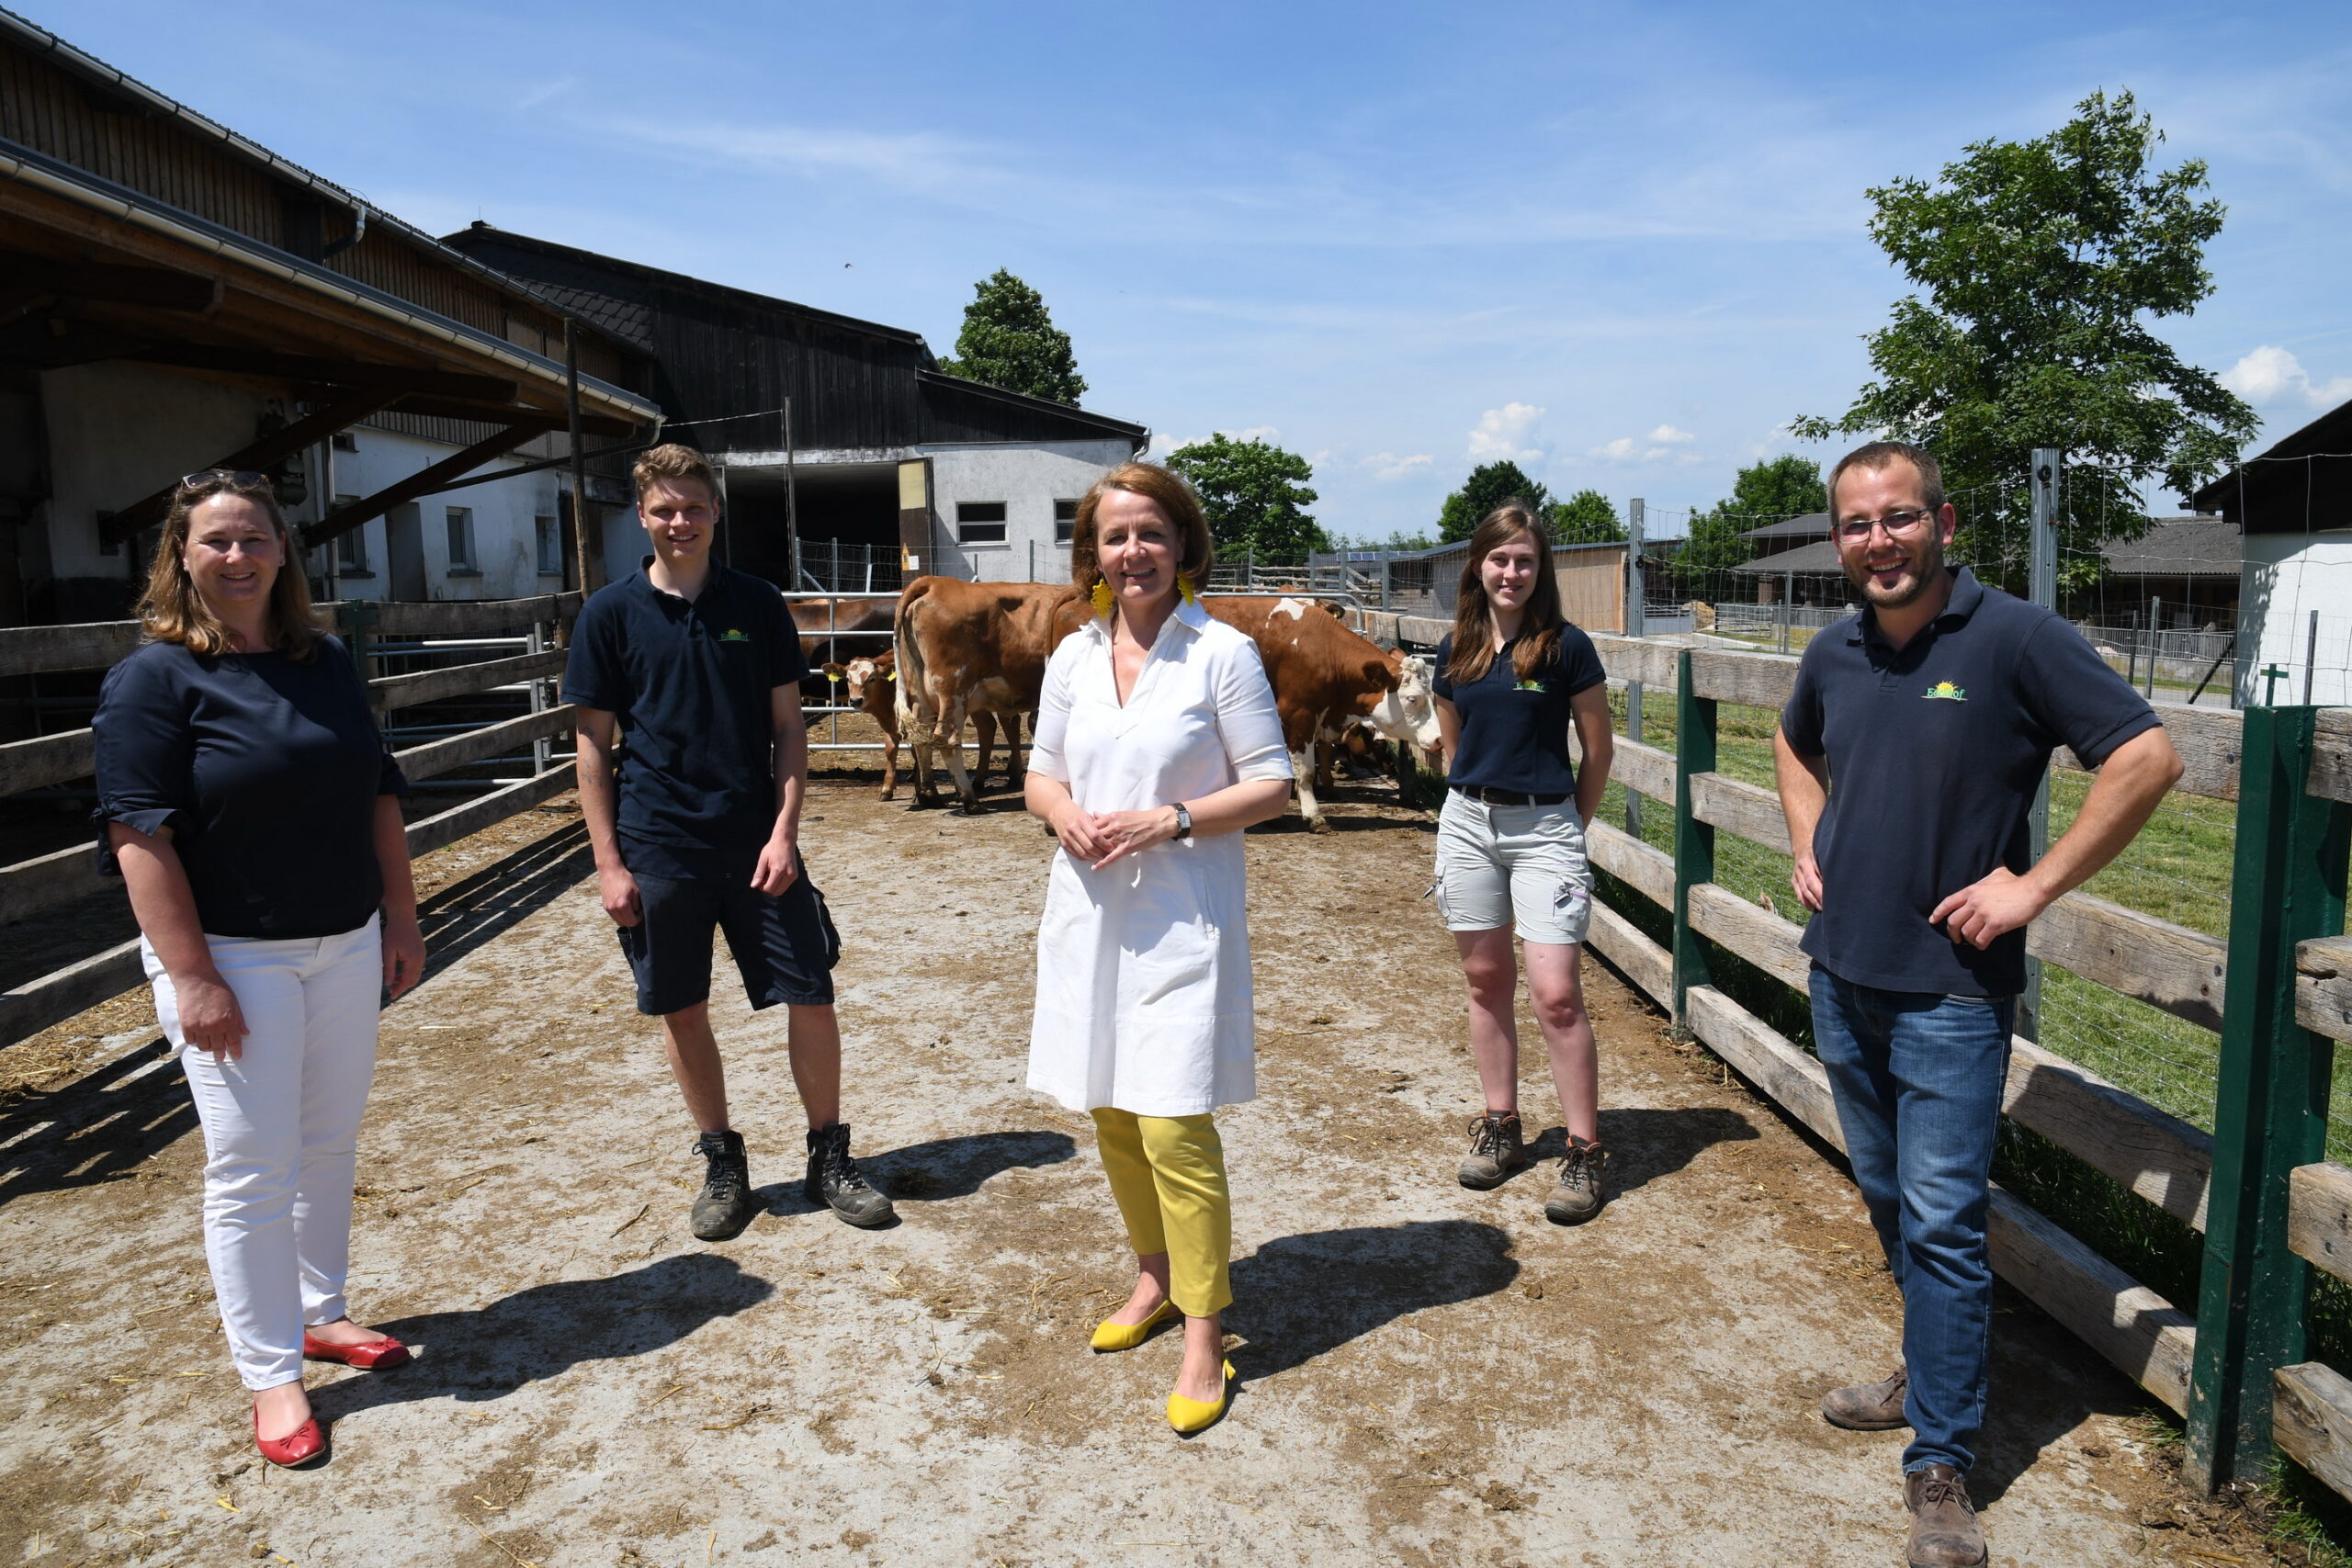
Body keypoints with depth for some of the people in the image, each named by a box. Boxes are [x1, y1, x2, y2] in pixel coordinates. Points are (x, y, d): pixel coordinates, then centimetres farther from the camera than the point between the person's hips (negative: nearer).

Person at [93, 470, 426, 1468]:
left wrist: (402, 919, 9)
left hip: (346, 945, 6)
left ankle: (321, 1312, 33)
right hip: (233, 957, -5)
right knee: (251, 1167, 1)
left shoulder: (326, 664, 7)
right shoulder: (154, 678, -10)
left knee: (330, 1146, 15)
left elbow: (379, 795, 12)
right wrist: (191, 977, -19)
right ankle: (271, 1373, 14)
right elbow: (141, 834, -15)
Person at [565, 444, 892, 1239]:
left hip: (756, 838, 1)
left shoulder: (758, 606, 3)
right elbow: (594, 744, 1)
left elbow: (788, 729, 4)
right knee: (682, 1011, 9)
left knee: (810, 996, 0)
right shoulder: (611, 613, 0)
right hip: (659, 845, 0)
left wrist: (784, 831, -6)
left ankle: (829, 1156, 19)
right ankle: (722, 1163, 27)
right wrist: (608, 862, -3)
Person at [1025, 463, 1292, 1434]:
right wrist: (1064, 813, -7)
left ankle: (1204, 1337, 8)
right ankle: (1155, 1276, 36)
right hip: (1088, 910, 6)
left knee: (1174, 1125, -7)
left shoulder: (1223, 653, -7)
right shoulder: (1074, 656, 7)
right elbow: (1042, 772, 15)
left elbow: (1272, 786, -7)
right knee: (1111, 1114, 15)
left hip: (1182, 917, -5)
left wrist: (1169, 821, -19)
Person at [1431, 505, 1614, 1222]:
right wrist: (1473, 804, 13)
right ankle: (1501, 1126, 25)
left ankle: (1584, 1150, 5)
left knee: (1556, 994, -7)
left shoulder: (1568, 648, -6)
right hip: (1467, 823, 4)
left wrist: (1570, 829, 5)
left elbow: (1597, 752, 0)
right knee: (1486, 980, 11)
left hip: (1545, 827, -4)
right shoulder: (1456, 651, 6)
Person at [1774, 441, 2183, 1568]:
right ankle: (1935, 1370, 40)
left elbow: (2147, 757, -16)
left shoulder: (2015, 639, -13)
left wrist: (2033, 885, -17)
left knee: (1942, 1223, -2)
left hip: (1949, 992, -6)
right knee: (1889, 1198, 19)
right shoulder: (1834, 653, 5)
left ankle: (1941, 1465, 11)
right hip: (1842, 976, 6)